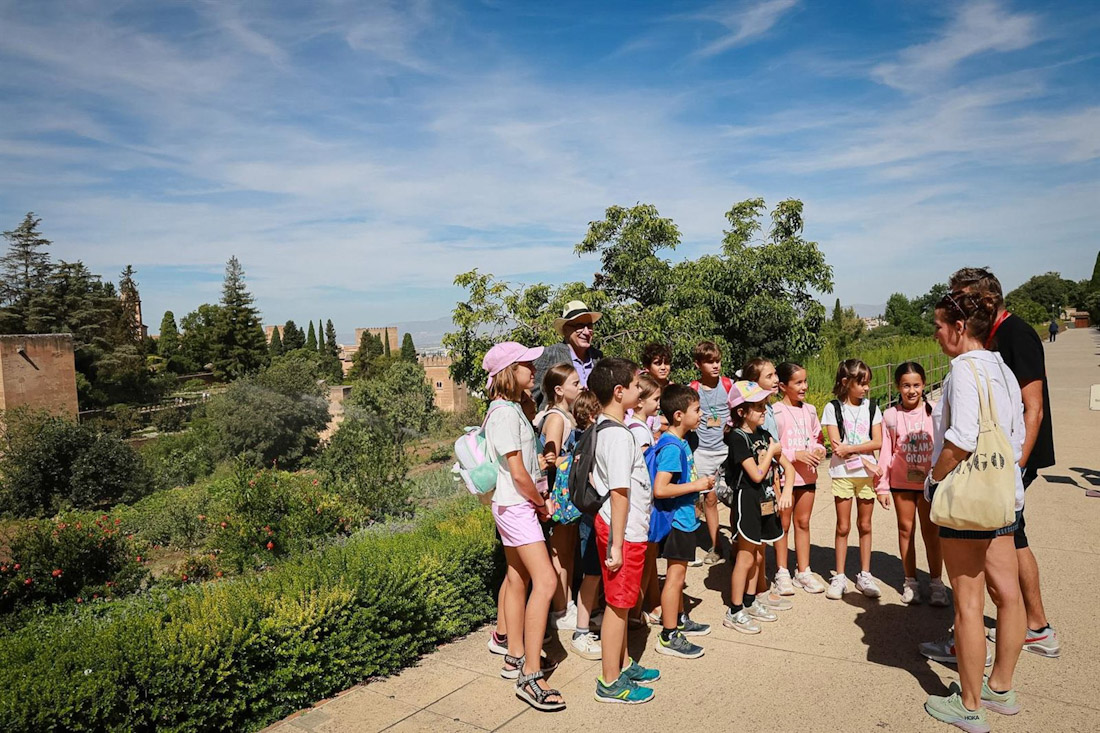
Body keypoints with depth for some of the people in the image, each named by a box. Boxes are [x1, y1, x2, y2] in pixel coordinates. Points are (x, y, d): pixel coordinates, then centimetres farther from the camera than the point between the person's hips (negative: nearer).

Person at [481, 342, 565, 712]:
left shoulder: (512, 409, 12)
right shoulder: (505, 414, -19)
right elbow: (518, 474, -20)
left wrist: (541, 498, 6)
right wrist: (542, 504, -6)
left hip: (514, 506, 10)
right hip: (516, 506, -10)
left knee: (518, 579, 16)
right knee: (545, 582, -13)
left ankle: (515, 658, 28)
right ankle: (530, 678, -9)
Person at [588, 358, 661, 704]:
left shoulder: (601, 427, 7)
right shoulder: (619, 435, -23)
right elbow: (620, 493, -24)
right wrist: (616, 544, -23)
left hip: (615, 526, 10)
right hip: (624, 531, -10)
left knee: (620, 601, 20)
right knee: (618, 603, 3)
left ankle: (623, 665, 36)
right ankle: (610, 683, 17)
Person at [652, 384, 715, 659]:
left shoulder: (680, 443, 7)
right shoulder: (672, 447, -23)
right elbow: (659, 489, -30)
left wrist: (700, 482, 6)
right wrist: (696, 485, -22)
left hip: (683, 517, 10)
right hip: (677, 519, -10)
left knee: (678, 574, 22)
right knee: (675, 575, -1)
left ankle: (680, 620, 38)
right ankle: (668, 637, 9)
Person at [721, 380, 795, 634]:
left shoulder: (764, 434, 7)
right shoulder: (738, 438, -17)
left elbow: (788, 466, 8)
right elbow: (757, 474, -21)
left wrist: (787, 491, -8)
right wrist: (772, 451, -8)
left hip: (765, 500, 8)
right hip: (746, 501, -8)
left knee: (758, 555, 17)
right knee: (746, 558, -2)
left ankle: (750, 602, 31)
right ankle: (734, 612, 8)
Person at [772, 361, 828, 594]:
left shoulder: (809, 410, 8)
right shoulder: (775, 411, -12)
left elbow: (818, 438, 16)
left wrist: (819, 450, -4)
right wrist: (795, 455, -20)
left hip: (807, 474, 6)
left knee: (803, 523, 14)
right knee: (783, 525, 6)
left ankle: (803, 571, 24)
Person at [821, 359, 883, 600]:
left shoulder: (871, 408, 5)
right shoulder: (833, 408, -2)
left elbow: (877, 442, -4)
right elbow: (836, 445, -9)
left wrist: (849, 448, -16)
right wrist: (865, 462, -14)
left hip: (867, 474, 2)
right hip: (842, 473, -2)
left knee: (865, 525, 9)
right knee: (843, 526, 4)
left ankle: (865, 575, 20)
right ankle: (839, 577, 13)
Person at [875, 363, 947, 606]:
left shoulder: (934, 412, -3)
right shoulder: (891, 415, -1)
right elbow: (885, 453, 2)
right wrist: (882, 486, 2)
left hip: (930, 482, -1)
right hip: (901, 482, 1)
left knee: (931, 531, 5)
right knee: (906, 529, 9)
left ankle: (936, 582, 18)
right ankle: (910, 581, 21)